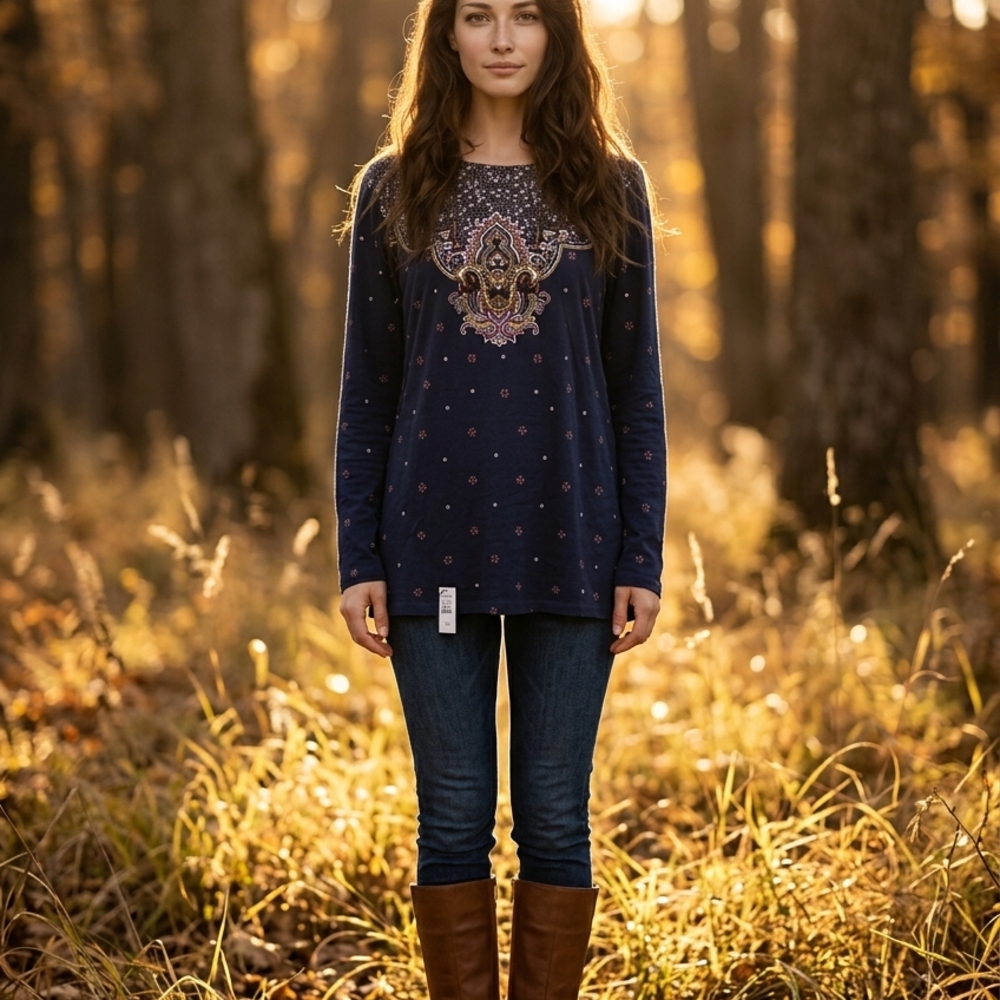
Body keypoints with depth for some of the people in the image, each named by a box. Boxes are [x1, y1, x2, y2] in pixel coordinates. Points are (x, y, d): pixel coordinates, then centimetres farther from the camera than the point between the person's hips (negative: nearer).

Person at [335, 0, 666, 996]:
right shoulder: (393, 190, 5)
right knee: (454, 818, 5)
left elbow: (635, 383, 5)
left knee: (554, 817, 5)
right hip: (436, 543, 0)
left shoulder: (609, 187, 5)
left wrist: (643, 559, -1)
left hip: (568, 541, 0)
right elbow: (366, 387, 5)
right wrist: (357, 560, -1)